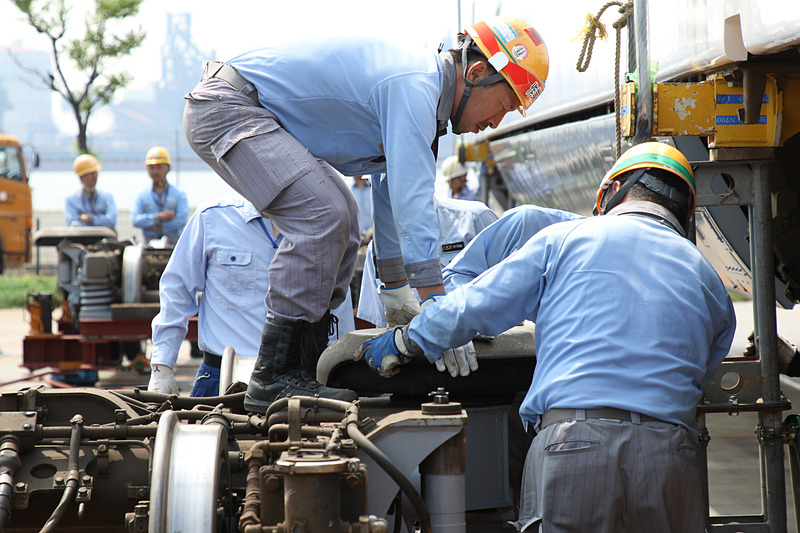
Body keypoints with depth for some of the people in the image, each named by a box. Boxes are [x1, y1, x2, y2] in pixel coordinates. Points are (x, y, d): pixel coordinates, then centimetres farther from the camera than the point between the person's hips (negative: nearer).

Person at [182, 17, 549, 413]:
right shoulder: (413, 87, -21)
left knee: (338, 221, 13)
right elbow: (411, 196, -29)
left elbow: (391, 193, 23)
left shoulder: (421, 86, 12)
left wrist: (396, 291, 26)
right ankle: (272, 383, -20)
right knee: (322, 217, -22)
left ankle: (303, 365, 12)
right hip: (225, 108, -11)